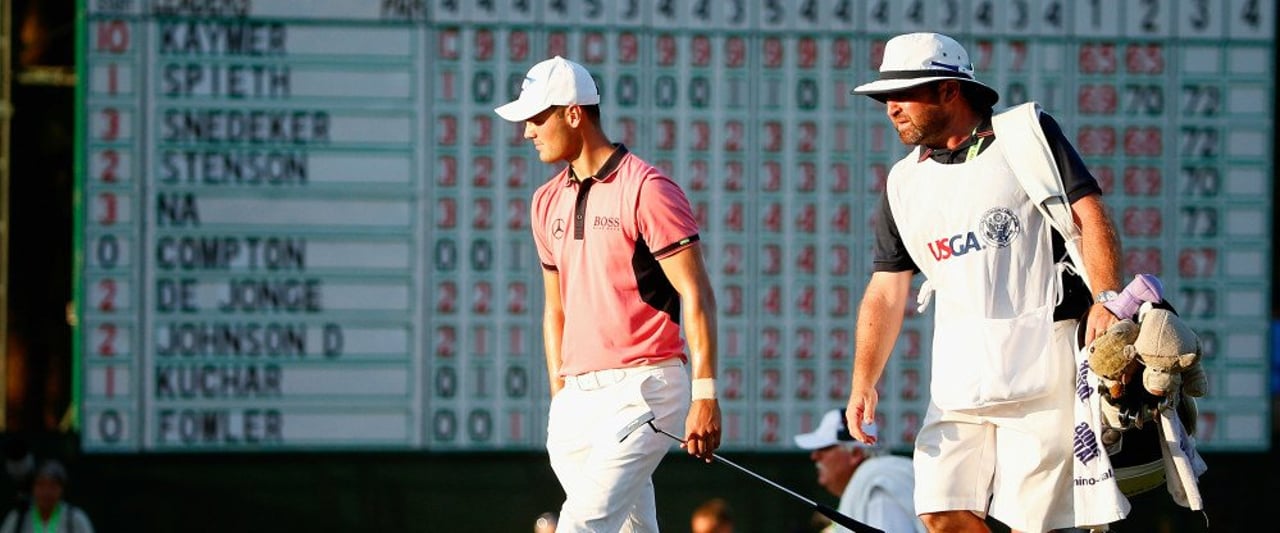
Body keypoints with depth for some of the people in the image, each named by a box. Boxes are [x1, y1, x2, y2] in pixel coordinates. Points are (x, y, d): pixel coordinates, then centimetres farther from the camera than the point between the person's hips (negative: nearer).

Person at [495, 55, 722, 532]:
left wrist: (704, 394, -17)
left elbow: (696, 295, -10)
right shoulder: (548, 201, 16)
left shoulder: (646, 189, -7)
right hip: (579, 397, 7)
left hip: (642, 389, -7)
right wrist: (559, 396, 17)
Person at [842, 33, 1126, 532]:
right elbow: (886, 291, 14)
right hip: (958, 374, 5)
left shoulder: (1028, 135, 2)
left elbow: (1089, 215, -5)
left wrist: (1106, 299, -20)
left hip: (1041, 365, -5)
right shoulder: (904, 183, 15)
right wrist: (863, 383, 3)